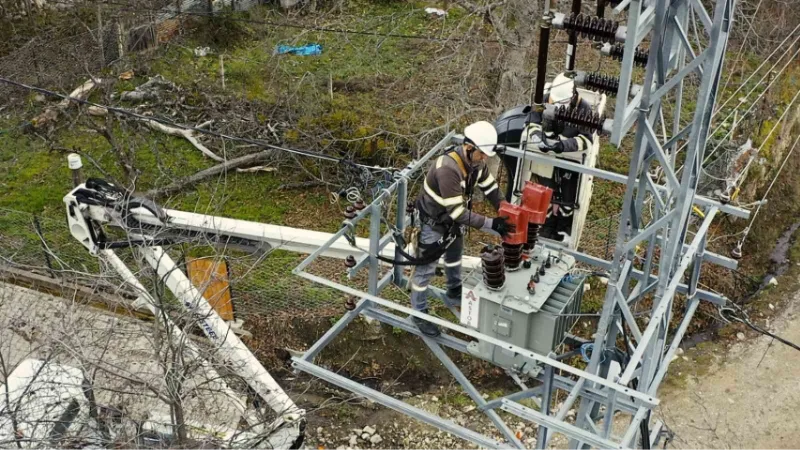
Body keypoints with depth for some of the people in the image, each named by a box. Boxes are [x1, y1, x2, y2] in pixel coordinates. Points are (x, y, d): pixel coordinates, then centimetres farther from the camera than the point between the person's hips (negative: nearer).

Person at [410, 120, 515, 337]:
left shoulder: (475, 161, -15)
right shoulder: (448, 169, -40)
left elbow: (491, 188, -3)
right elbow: (458, 212, -39)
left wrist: (506, 214, -13)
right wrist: (492, 224, -37)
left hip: (453, 219, 8)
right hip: (433, 222, -8)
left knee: (455, 257, 28)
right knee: (425, 269, 8)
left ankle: (454, 295, 53)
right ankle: (419, 313, 25)